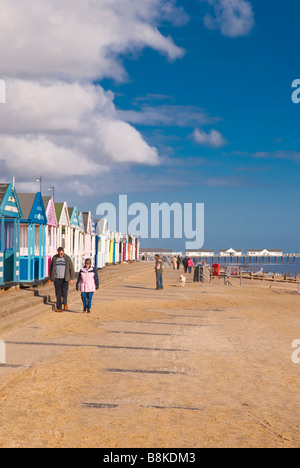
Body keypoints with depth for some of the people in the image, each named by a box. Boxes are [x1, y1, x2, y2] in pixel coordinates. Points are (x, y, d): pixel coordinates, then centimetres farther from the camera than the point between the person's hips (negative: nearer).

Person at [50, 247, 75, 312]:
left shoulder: (67, 258, -2)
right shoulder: (54, 258, 3)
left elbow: (71, 268, 1)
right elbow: (51, 268, 11)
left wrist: (71, 278, -2)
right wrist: (51, 278, 8)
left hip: (65, 279, -1)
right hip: (57, 279, 1)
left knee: (64, 292, -8)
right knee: (58, 294, -1)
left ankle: (65, 303, 22)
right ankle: (59, 308, 6)